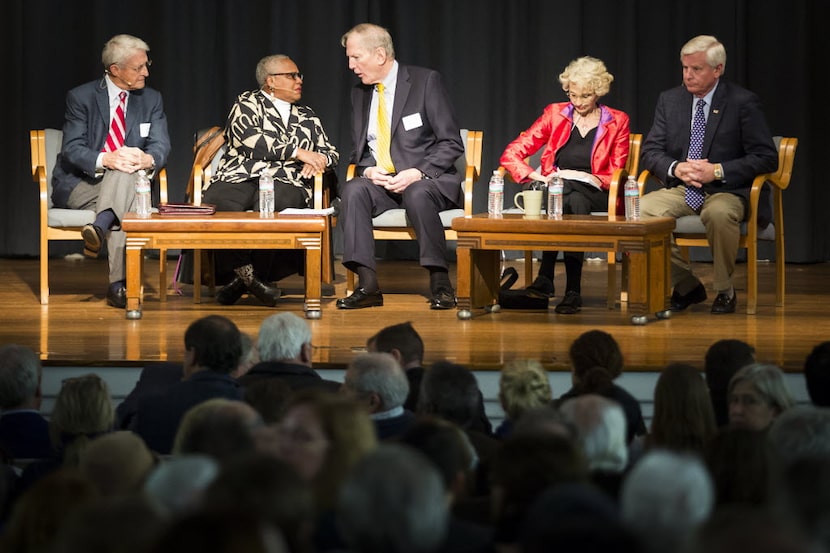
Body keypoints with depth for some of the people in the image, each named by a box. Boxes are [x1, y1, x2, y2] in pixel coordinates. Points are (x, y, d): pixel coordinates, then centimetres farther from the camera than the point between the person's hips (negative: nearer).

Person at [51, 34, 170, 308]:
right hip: (78, 185, -3)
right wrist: (105, 160, -33)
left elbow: (161, 145, -1)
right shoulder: (81, 97, -3)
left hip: (126, 183, 3)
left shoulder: (151, 99, 9)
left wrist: (148, 159, -27)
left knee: (124, 174, -36)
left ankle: (99, 228, -51)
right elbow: (72, 149, -12)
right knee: (123, 204, -34)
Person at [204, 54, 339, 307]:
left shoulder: (308, 118, 28)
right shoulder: (248, 103, 12)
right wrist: (296, 152, -7)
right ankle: (246, 273, -28)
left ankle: (245, 278, -25)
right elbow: (249, 139, -5)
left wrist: (321, 159, 3)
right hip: (239, 180, -2)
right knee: (217, 203, -37)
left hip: (285, 184, 2)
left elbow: (330, 153, 29)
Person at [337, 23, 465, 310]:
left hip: (427, 181, -4)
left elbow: (451, 144, -7)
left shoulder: (426, 81, -5)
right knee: (353, 190, -29)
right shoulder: (360, 93, 13)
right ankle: (367, 284, -33)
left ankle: (440, 284, -29)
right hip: (379, 180, 4)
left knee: (418, 195, -39)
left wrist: (417, 173, -21)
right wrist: (368, 170, -6)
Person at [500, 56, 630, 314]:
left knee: (572, 197, -38)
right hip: (554, 193, 1)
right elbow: (510, 154, 6)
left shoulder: (617, 122, 10)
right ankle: (572, 291, -40)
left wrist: (585, 178, -12)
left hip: (595, 196, 0)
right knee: (570, 200, -38)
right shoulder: (555, 114, 11)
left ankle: (546, 279, -39)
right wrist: (537, 177, -13)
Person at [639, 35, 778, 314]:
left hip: (726, 190, -5)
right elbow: (650, 152, 8)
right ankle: (686, 286, -7)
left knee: (719, 215, -40)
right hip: (681, 188, 5)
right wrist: (676, 168, -15)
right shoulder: (669, 100, 8)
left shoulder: (743, 102, -5)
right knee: (640, 210, -25)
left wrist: (718, 171, -19)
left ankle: (724, 291, -13)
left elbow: (766, 158, -9)